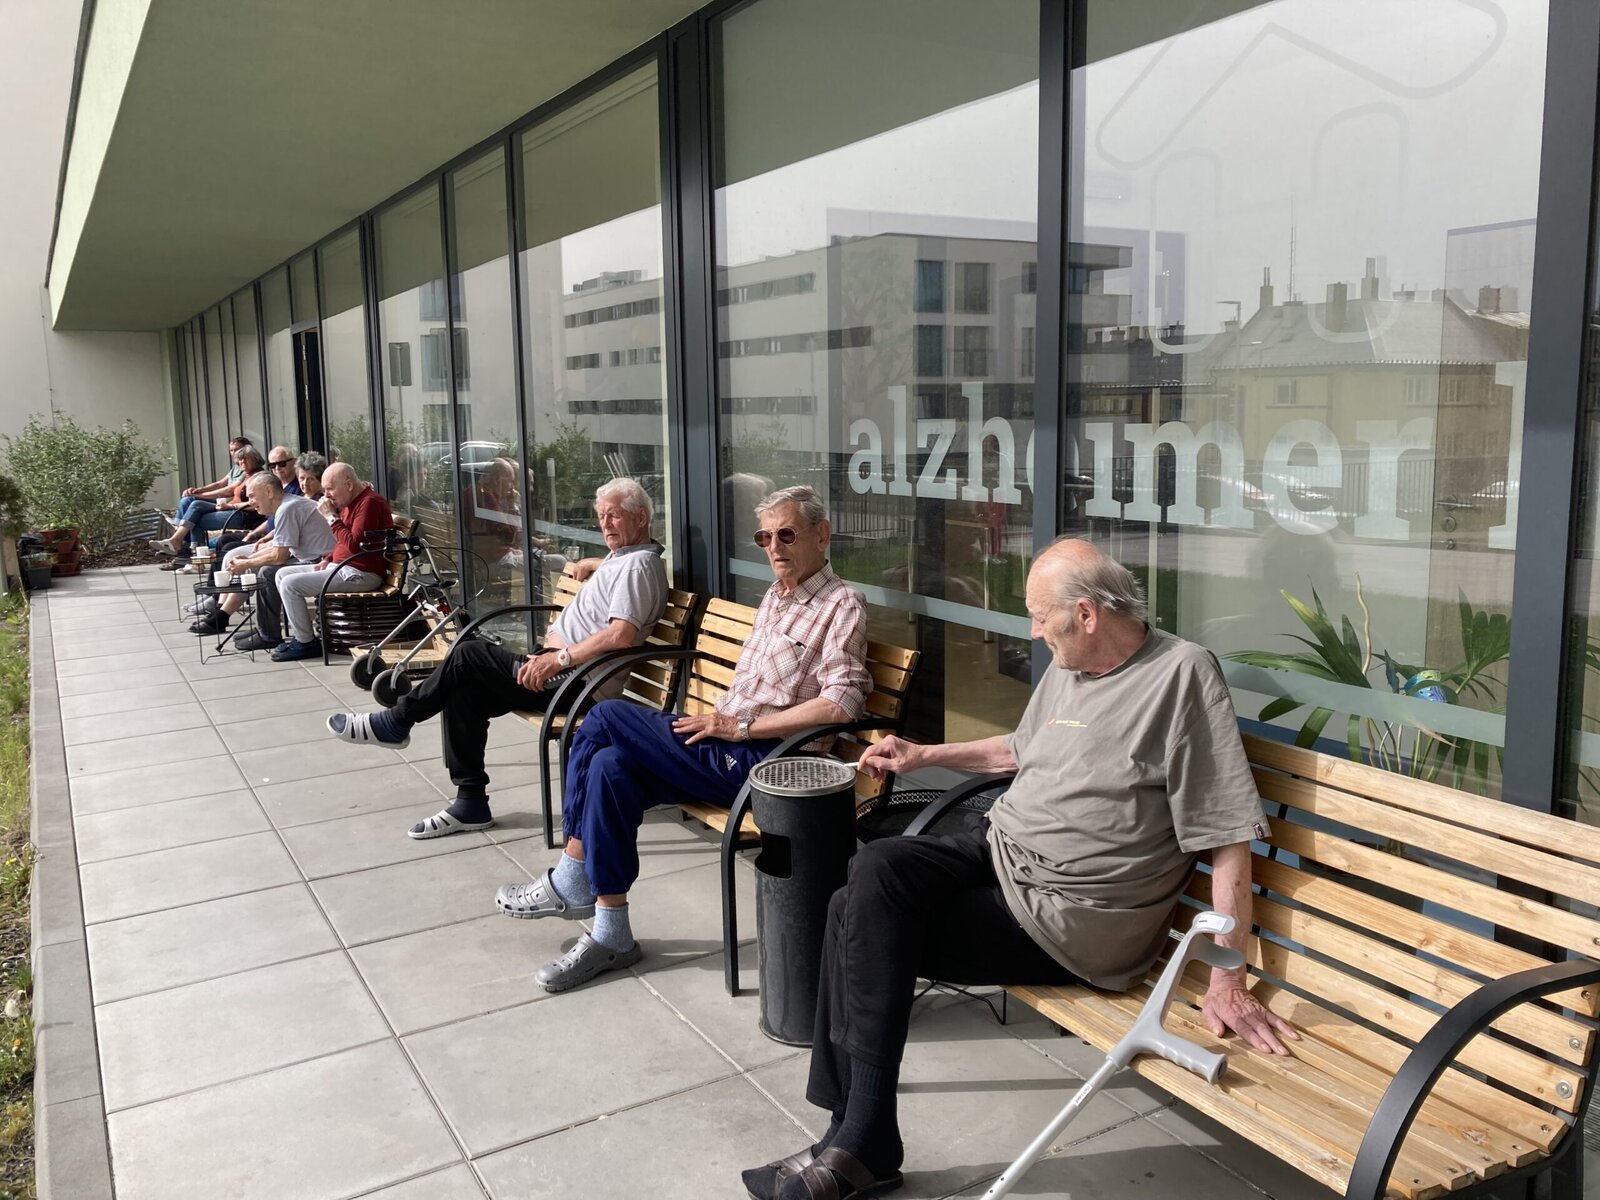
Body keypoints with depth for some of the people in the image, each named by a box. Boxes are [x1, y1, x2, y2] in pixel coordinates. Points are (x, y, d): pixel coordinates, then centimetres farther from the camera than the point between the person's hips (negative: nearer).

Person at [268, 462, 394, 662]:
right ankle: (299, 636, 12)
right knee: (282, 574, 13)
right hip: (342, 567, 11)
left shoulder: (369, 503, -18)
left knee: (290, 584, -17)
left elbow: (354, 544, -26)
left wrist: (331, 517, -19)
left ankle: (306, 643, -5)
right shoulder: (351, 502, 15)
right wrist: (327, 561, 10)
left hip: (361, 574, -11)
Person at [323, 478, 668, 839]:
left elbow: (621, 635, -29)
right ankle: (470, 802, 2)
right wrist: (594, 564, 27)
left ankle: (395, 723, 4)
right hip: (561, 669, 11)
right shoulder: (620, 558, 18)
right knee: (462, 693, -1)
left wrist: (558, 659, -27)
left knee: (469, 655, -14)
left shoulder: (637, 565, -13)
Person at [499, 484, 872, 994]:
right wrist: (719, 720, 3)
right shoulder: (776, 595, 18)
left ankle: (570, 884, -2)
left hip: (763, 760, -8)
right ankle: (610, 934, -3)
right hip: (726, 741, 8)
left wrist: (741, 727, -17)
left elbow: (841, 703, -21)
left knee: (606, 719, -16)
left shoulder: (842, 605, -8)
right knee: (612, 767, -12)